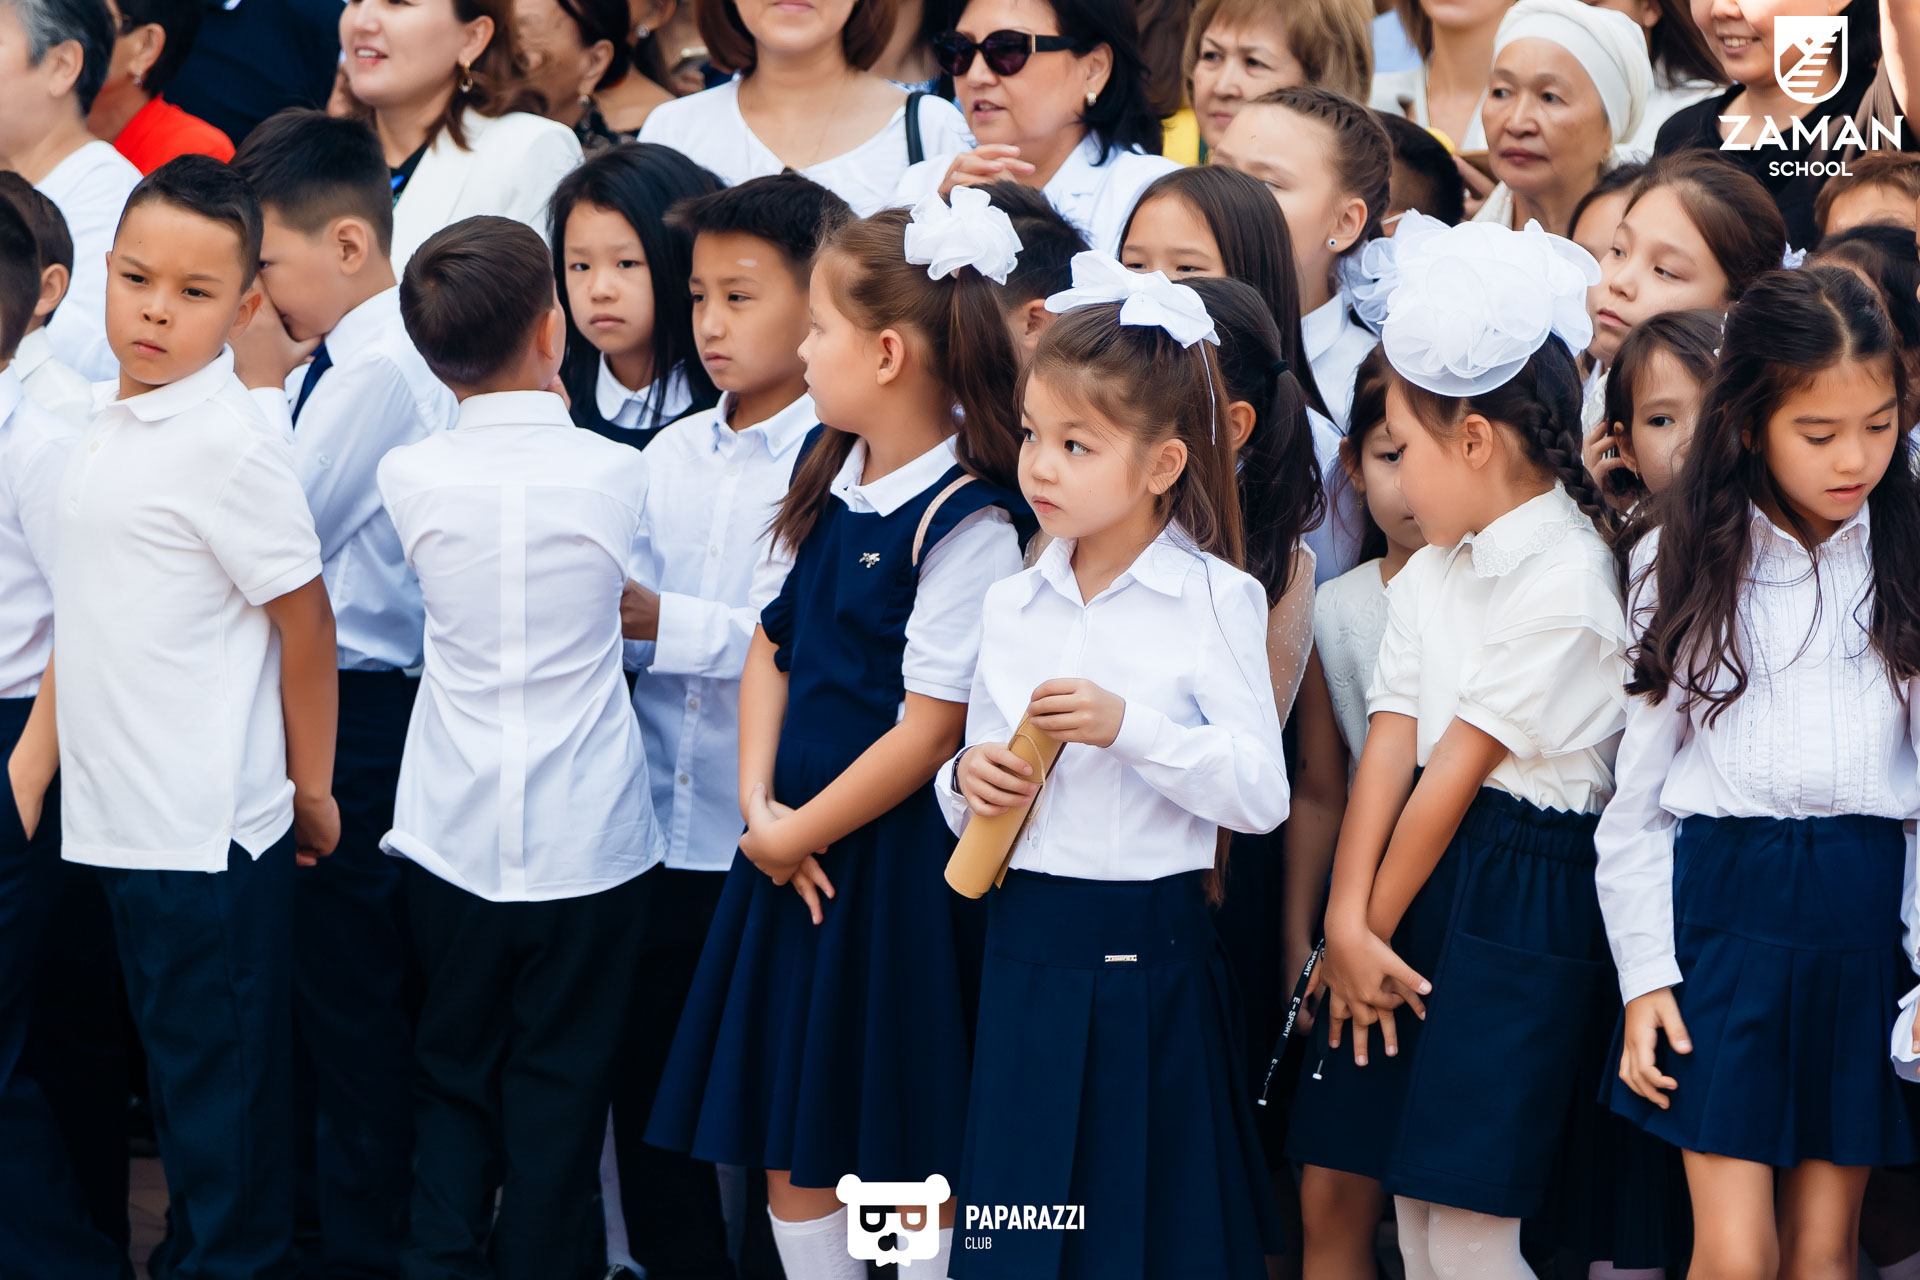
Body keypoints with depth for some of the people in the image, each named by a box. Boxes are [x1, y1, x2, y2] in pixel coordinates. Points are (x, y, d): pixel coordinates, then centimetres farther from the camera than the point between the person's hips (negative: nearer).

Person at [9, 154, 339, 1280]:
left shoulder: (230, 443, -15)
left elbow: (305, 623, -11)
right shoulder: (110, 422, 9)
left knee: (222, 1084, 1)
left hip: (211, 835, -8)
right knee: (180, 1067, 16)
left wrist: (311, 791, -4)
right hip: (121, 820, 8)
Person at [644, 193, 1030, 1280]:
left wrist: (799, 831, -10)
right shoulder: (829, 477, 8)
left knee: (906, 1151, 1)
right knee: (784, 1139, 12)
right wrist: (760, 805, -1)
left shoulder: (965, 520, -17)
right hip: (792, 842, 8)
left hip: (896, 853, -8)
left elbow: (931, 728, -18)